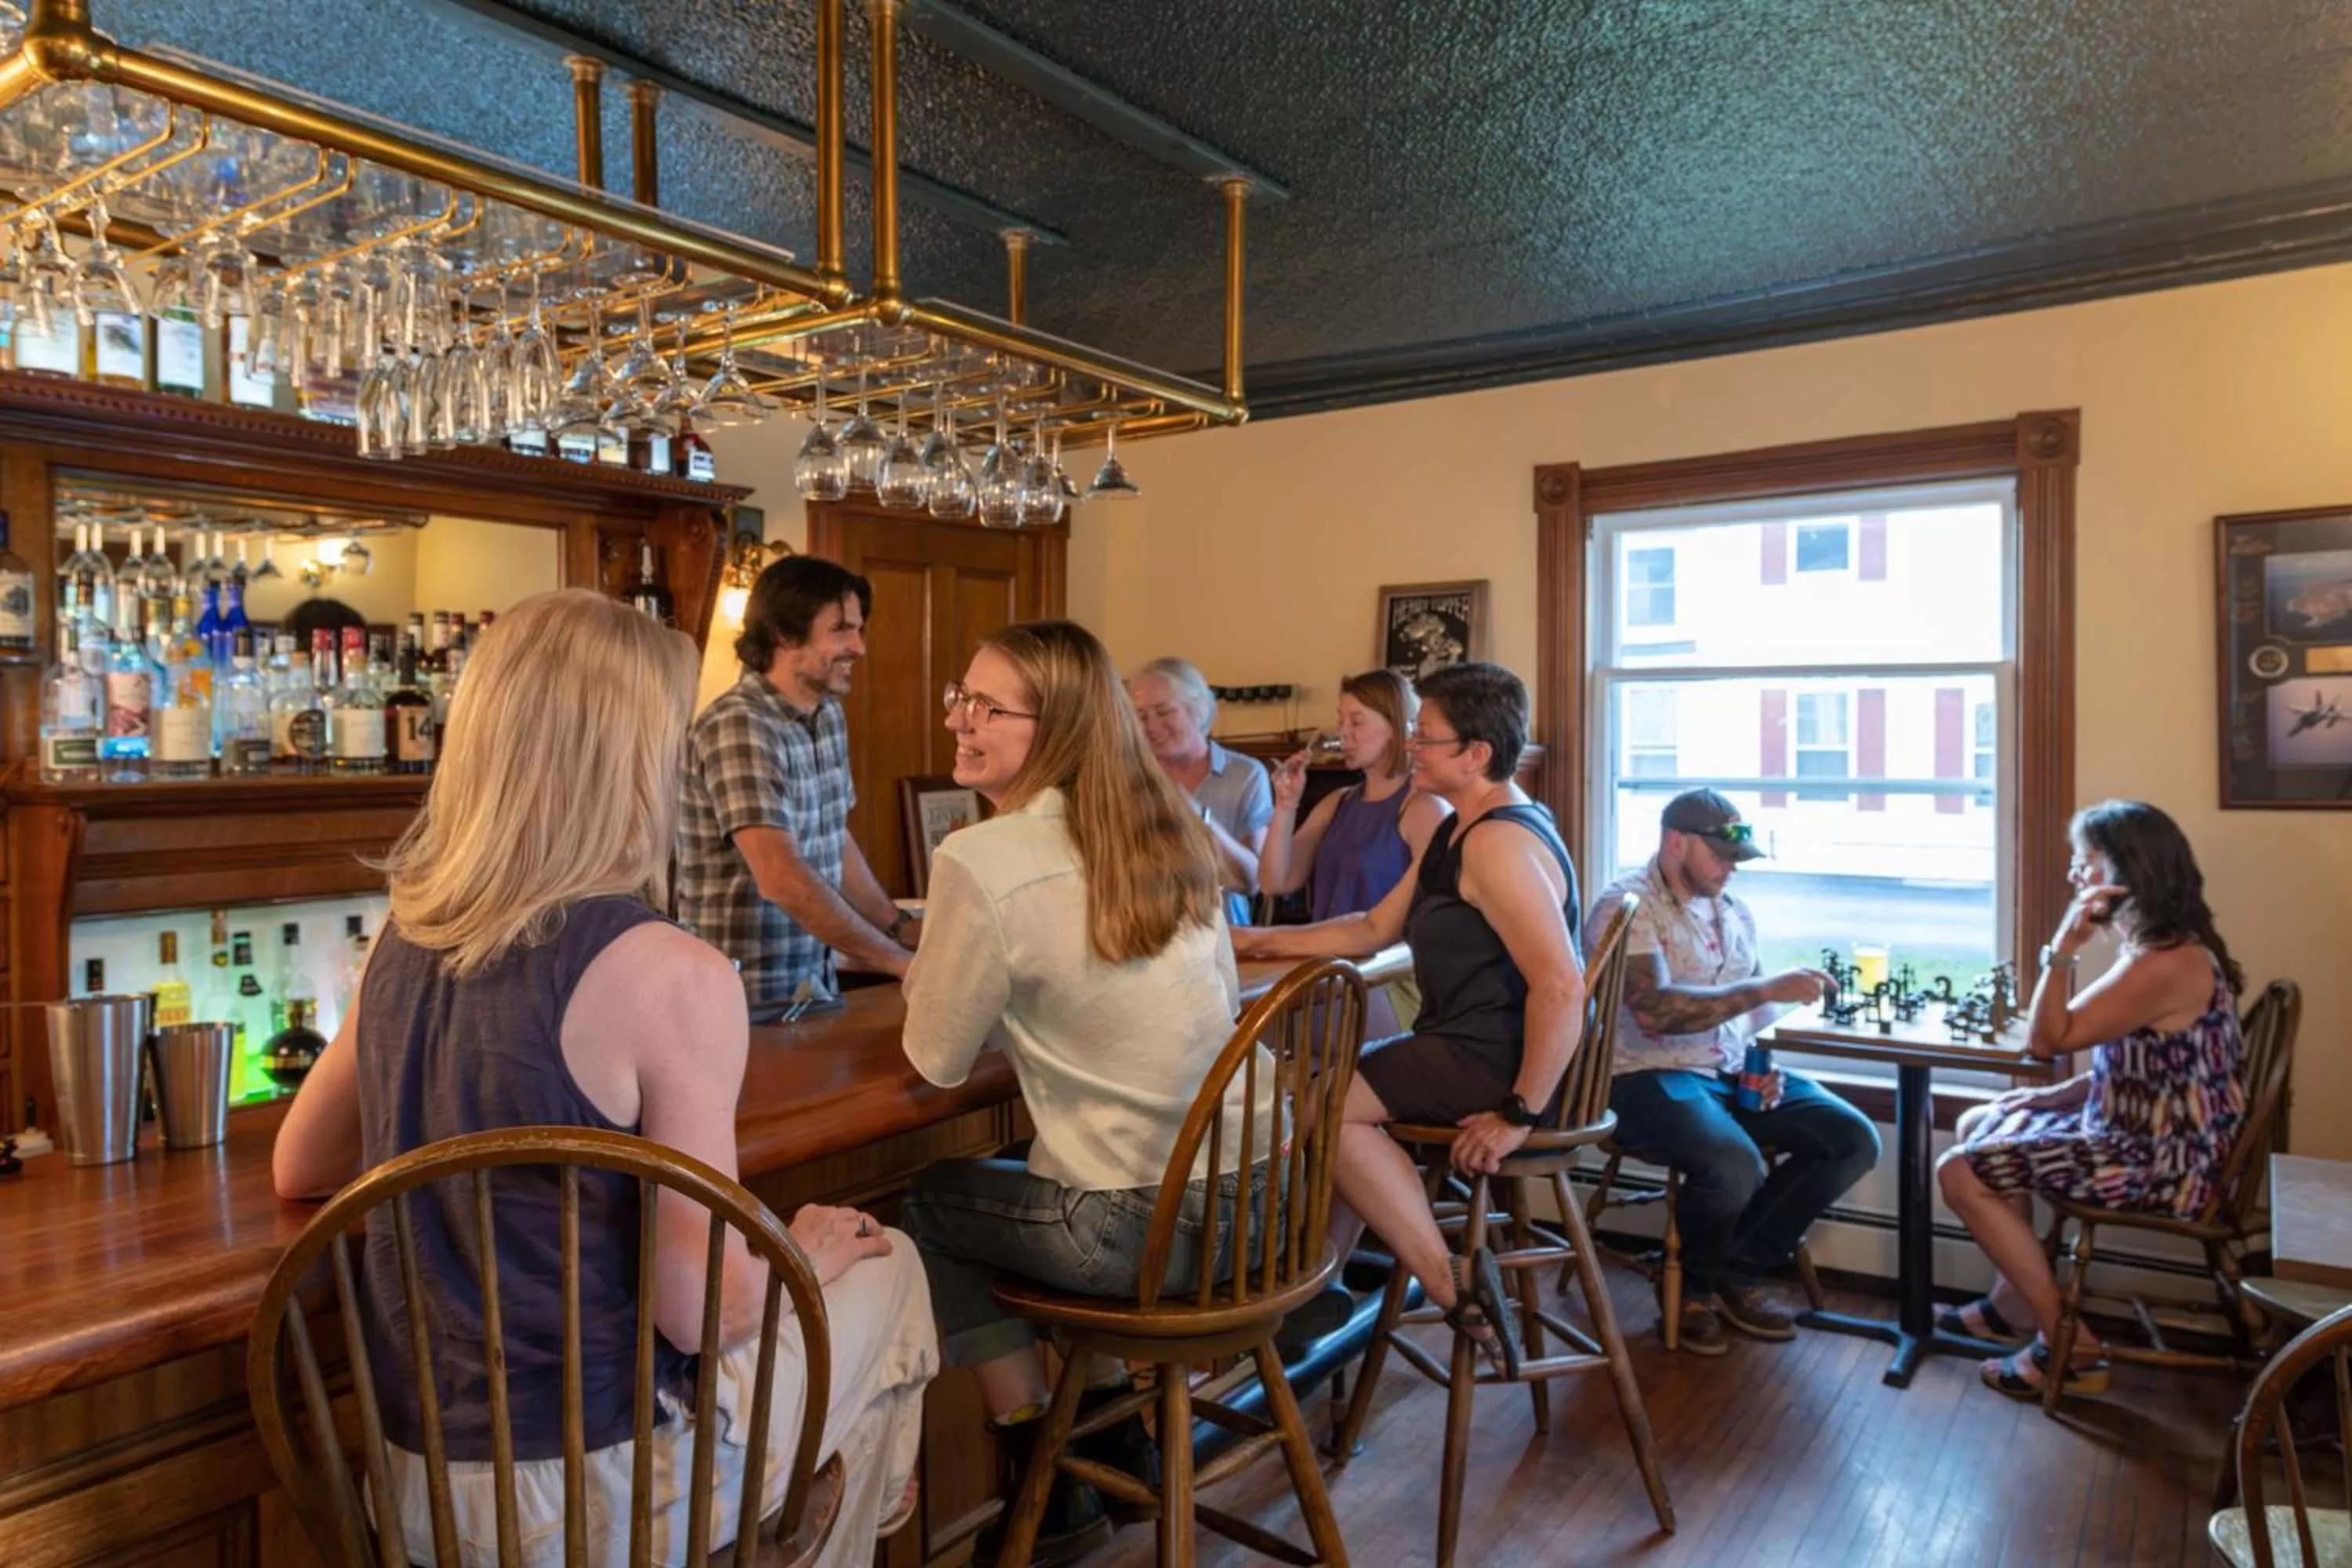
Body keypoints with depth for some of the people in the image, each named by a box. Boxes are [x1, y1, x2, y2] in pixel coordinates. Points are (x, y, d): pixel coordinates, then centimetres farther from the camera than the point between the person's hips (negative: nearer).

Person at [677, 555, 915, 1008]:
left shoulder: (829, 715, 6)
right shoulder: (738, 726, -20)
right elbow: (782, 879, -29)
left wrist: (900, 928, 11)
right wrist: (901, 963, -27)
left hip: (813, 976, 7)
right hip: (747, 991, -7)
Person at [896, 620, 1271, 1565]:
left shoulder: (982, 862, -17)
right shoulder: (1168, 831, 4)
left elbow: (938, 1059, -6)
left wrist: (931, 987, 15)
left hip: (1150, 1226, -7)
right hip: (1259, 1188, 7)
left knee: (926, 1210, 19)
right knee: (1013, 1172, 32)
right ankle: (1117, 1427, 41)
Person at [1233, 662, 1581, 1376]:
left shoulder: (1499, 843, -20)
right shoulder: (1459, 833, 14)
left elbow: (1561, 988, -29)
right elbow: (1374, 929, 20)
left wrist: (1520, 1115, -24)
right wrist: (1262, 941, 15)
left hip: (1502, 1063, -11)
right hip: (1470, 1047, 11)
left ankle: (1454, 1285, -10)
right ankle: (1319, 1281, 19)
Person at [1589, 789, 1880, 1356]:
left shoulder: (1735, 911, 14)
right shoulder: (1626, 905, -13)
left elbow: (1753, 1006, 22)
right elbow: (1653, 1011, -27)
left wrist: (1766, 1064, 1)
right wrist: (1765, 989, -27)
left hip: (1733, 1073, 8)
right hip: (1649, 1076, -8)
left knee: (1854, 1139, -8)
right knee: (1735, 1165, -34)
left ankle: (1739, 1273, 6)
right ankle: (1693, 1287, 0)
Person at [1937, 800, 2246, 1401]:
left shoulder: (2166, 964, -26)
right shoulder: (2166, 948, 7)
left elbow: (2046, 1040, -23)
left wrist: (2062, 948, -30)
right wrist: (2057, 1096, 6)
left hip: (2162, 1163, -10)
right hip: (2149, 1140, 10)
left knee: (1960, 1173, -12)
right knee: (1981, 1126, 19)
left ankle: (2068, 1346, -3)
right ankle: (2014, 1302, 23)